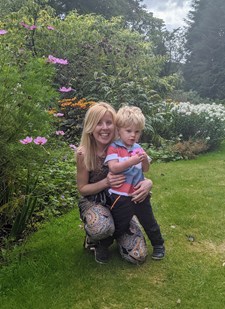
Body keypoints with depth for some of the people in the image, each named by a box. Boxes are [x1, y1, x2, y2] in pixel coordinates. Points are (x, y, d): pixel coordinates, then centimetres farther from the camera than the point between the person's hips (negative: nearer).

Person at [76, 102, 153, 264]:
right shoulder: (84, 153, -18)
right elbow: (82, 188, -8)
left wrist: (148, 182, -27)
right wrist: (106, 182, -27)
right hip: (93, 202, -2)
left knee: (138, 255, -7)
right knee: (101, 228, -39)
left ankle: (114, 232, 24)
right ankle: (94, 240, 0)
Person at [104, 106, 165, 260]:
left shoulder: (138, 148, 5)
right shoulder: (114, 148, -10)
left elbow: (146, 169, 5)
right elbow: (113, 168, -23)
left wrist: (145, 160, -17)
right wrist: (131, 161, -32)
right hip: (120, 196, -4)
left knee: (149, 221, 19)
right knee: (119, 227, 10)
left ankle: (158, 244, 40)